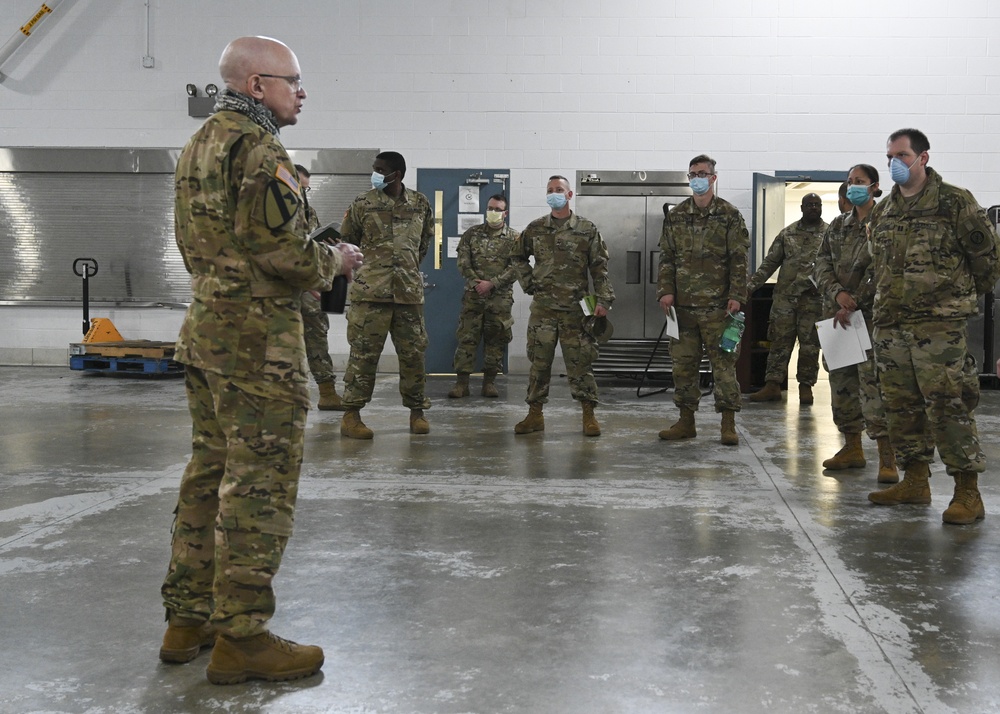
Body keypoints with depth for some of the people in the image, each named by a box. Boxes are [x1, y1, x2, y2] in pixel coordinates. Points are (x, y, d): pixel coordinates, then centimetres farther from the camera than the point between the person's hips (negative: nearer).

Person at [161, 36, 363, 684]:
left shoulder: (199, 145, 16)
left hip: (204, 328, 10)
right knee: (260, 485, -4)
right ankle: (241, 636, 1)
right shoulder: (258, 149, -14)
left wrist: (312, 257, 19)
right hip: (258, 337, -10)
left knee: (210, 475, 15)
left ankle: (188, 619, 23)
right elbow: (277, 249, -22)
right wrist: (334, 262, -3)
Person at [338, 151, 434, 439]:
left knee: (414, 352, 6)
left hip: (409, 291, 3)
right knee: (363, 353, -3)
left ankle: (416, 411, 19)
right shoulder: (363, 203, 0)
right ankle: (351, 413, 4)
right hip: (370, 291, -2)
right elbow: (347, 240, 10)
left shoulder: (420, 204, 7)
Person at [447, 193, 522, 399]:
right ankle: (462, 382, -1)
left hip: (500, 297, 0)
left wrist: (491, 283, -14)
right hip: (473, 295, 1)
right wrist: (476, 283, -12)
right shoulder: (472, 234, 7)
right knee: (467, 337, -3)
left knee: (495, 339, 4)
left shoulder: (514, 238, 3)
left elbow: (515, 267, -6)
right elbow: (463, 263, 2)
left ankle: (490, 382, 12)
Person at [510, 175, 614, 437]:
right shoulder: (535, 228, 9)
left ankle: (589, 415, 8)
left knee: (580, 362, -1)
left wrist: (603, 300, -9)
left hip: (575, 307, -2)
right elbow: (518, 256, 23)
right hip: (543, 307, 2)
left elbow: (599, 268, -1)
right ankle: (535, 414, 14)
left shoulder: (587, 229, 2)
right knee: (539, 361, 5)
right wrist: (529, 282, 10)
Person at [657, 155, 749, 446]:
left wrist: (736, 295, -10)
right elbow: (667, 257, 12)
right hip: (683, 303, 4)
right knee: (683, 363, 7)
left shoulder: (729, 215, 2)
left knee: (723, 362, -2)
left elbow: (739, 259, -2)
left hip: (717, 305, -4)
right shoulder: (675, 216, 11)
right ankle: (686, 421, 17)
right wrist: (665, 291, 0)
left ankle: (728, 423, 5)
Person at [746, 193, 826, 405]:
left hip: (813, 298, -2)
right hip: (785, 296, 2)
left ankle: (806, 386, 12)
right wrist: (752, 284, 3)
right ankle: (772, 385, 5)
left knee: (809, 344, 3)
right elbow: (770, 262, 11)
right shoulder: (787, 233, 11)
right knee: (779, 341, 2)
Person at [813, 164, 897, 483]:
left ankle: (887, 457, -13)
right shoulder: (838, 225, 16)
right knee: (841, 379, 9)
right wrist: (837, 293, -9)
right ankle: (852, 448, 20)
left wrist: (854, 305, -15)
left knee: (873, 380, -14)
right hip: (836, 312, 7)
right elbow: (822, 262, 9)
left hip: (871, 313, -7)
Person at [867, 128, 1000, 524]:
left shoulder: (955, 202, -4)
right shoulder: (883, 212, 14)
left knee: (949, 404, -10)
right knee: (901, 405, 10)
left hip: (939, 324, -6)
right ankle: (915, 481, 21)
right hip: (890, 324, 7)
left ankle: (968, 492, -5)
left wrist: (964, 294, 8)